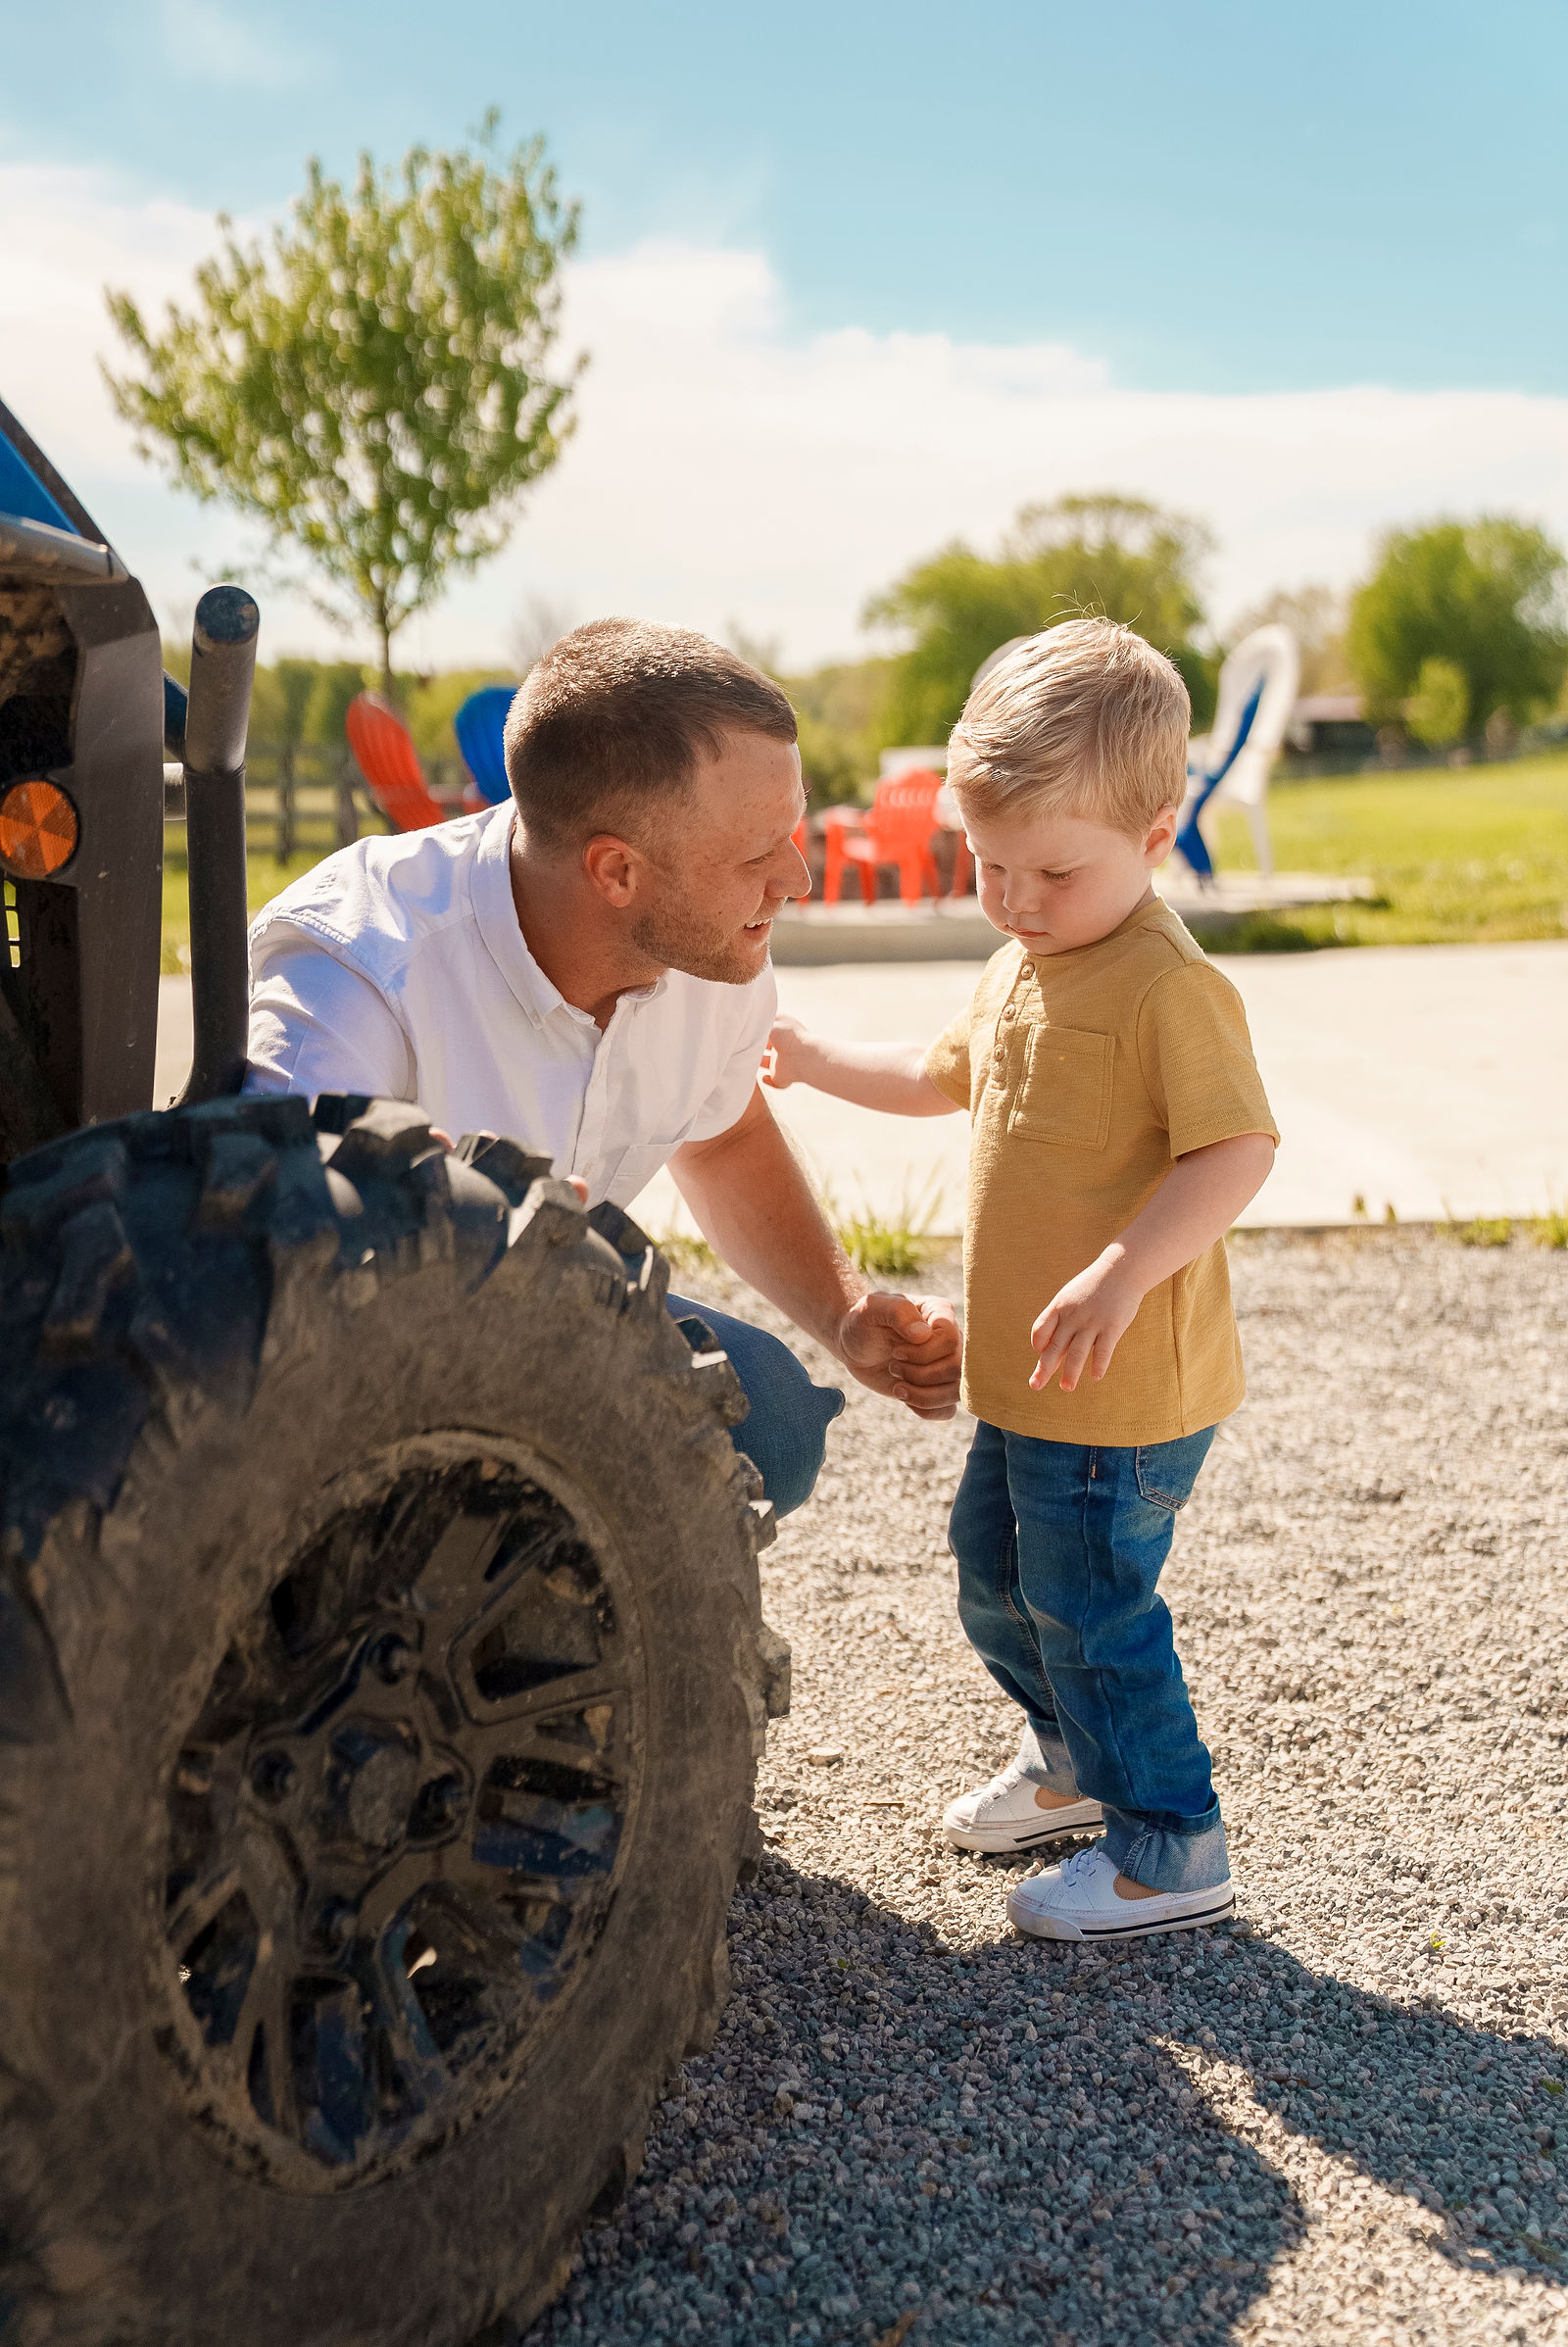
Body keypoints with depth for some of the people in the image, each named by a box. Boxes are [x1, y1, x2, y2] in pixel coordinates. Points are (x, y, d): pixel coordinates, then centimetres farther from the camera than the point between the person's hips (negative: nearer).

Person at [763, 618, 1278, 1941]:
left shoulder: (1170, 986, -21)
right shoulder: (1020, 968, 9)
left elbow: (1239, 1149, -27)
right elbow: (949, 1076, 26)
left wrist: (1123, 1271, -36)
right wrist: (819, 1063, 22)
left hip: (1125, 1388, -10)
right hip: (1027, 1383, 10)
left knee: (1090, 1610, 1)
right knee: (996, 1583, 23)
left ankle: (1174, 1854, 18)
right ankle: (1073, 1763, 45)